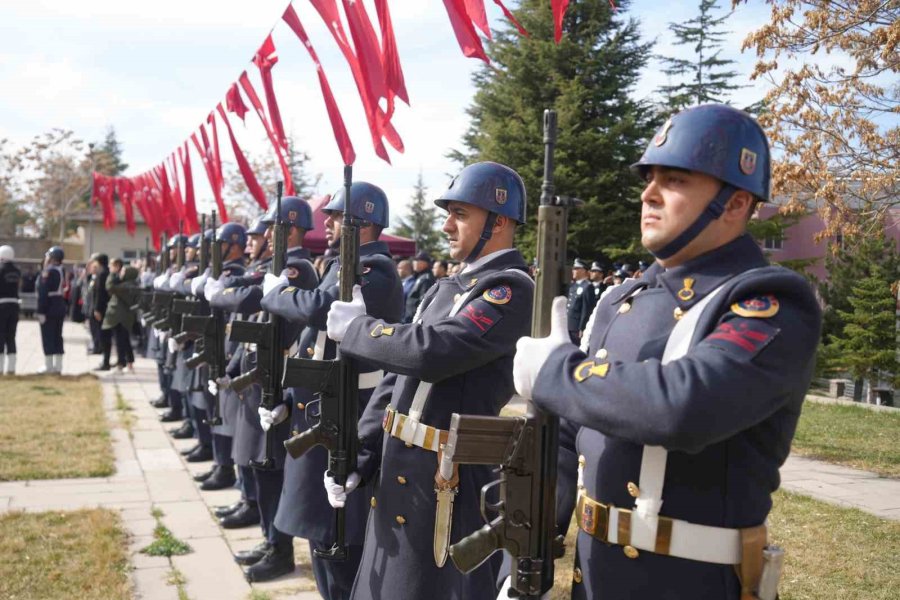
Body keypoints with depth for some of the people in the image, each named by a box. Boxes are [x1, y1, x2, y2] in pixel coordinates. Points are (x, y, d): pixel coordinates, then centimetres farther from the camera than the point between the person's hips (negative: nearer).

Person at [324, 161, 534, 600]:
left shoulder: (511, 289, -16)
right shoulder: (447, 288, 13)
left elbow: (429, 353, -28)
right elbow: (399, 372, 14)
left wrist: (351, 325, -13)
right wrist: (359, 452, 5)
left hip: (448, 479, -8)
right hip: (396, 471, 9)